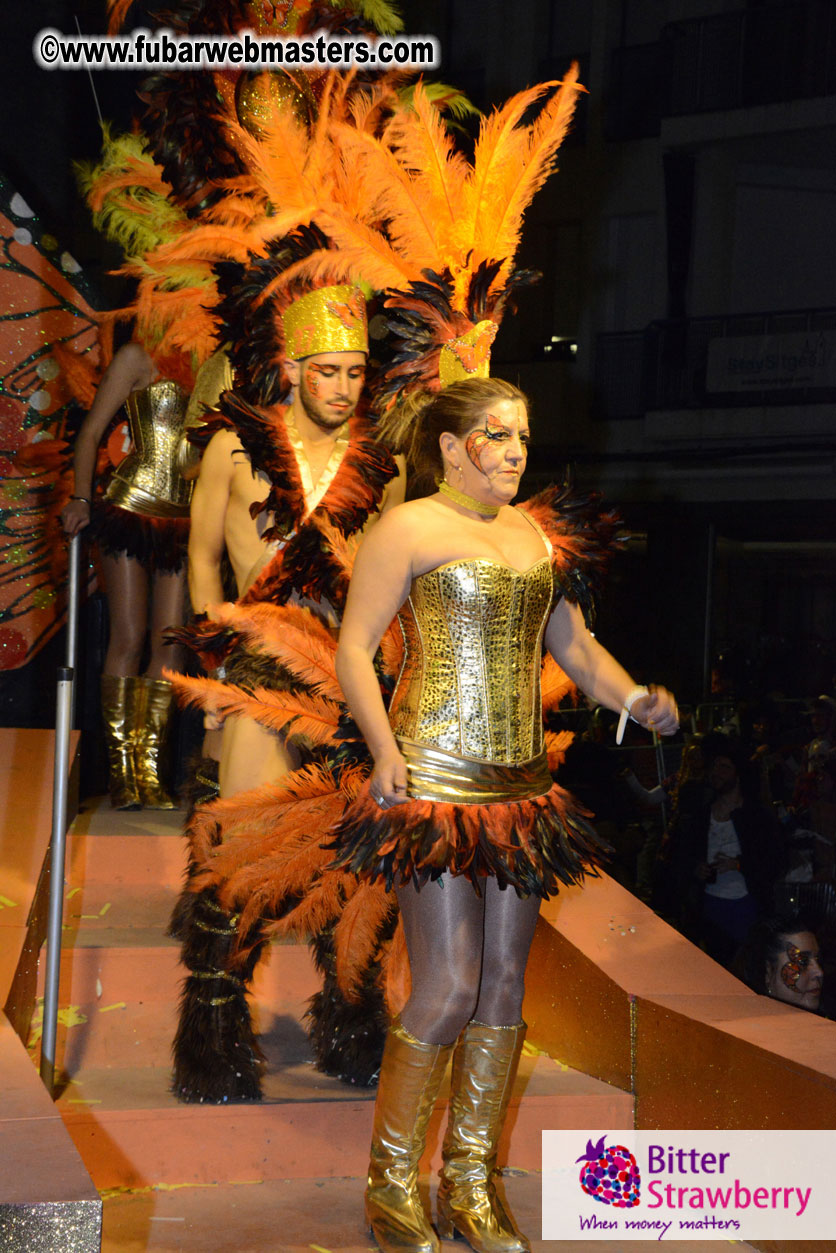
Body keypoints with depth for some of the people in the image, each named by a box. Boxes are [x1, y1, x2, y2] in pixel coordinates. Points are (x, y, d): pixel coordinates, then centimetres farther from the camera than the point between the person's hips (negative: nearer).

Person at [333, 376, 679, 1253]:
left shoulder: (531, 535, 16)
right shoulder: (408, 530, -3)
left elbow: (574, 646, 20)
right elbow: (353, 648, -5)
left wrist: (634, 699, 1)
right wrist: (385, 751, -18)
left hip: (519, 787, 7)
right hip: (434, 786, -7)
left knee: (504, 987, 7)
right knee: (449, 990, -9)